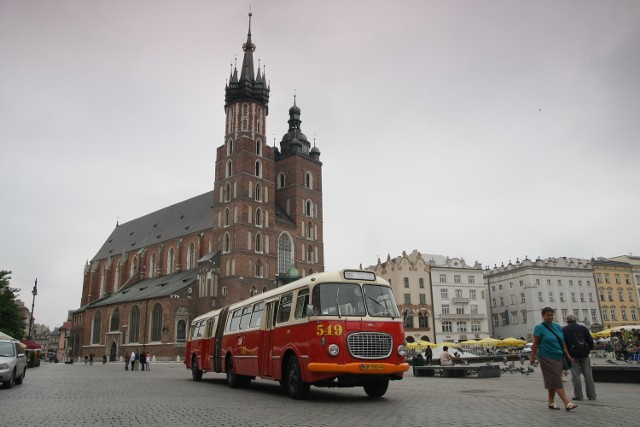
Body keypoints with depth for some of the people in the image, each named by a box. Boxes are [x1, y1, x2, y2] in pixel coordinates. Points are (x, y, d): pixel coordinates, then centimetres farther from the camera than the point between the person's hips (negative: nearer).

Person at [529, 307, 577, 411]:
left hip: (558, 357, 6)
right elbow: (535, 343, -6)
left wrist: (567, 354, 13)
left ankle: (551, 402, 19)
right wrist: (532, 356, -8)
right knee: (556, 381, -9)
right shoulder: (540, 327, -5)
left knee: (553, 381, 11)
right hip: (547, 358, -6)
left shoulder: (557, 326, 13)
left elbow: (562, 342, 18)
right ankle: (567, 403, -13)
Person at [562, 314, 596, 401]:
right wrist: (588, 350, 16)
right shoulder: (583, 328, 9)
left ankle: (578, 395, 0)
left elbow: (563, 343, -5)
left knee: (576, 376, 0)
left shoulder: (564, 330, 0)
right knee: (588, 375, 9)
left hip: (573, 355, -3)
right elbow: (590, 340, 7)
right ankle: (591, 395, 12)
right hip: (584, 354, 3)